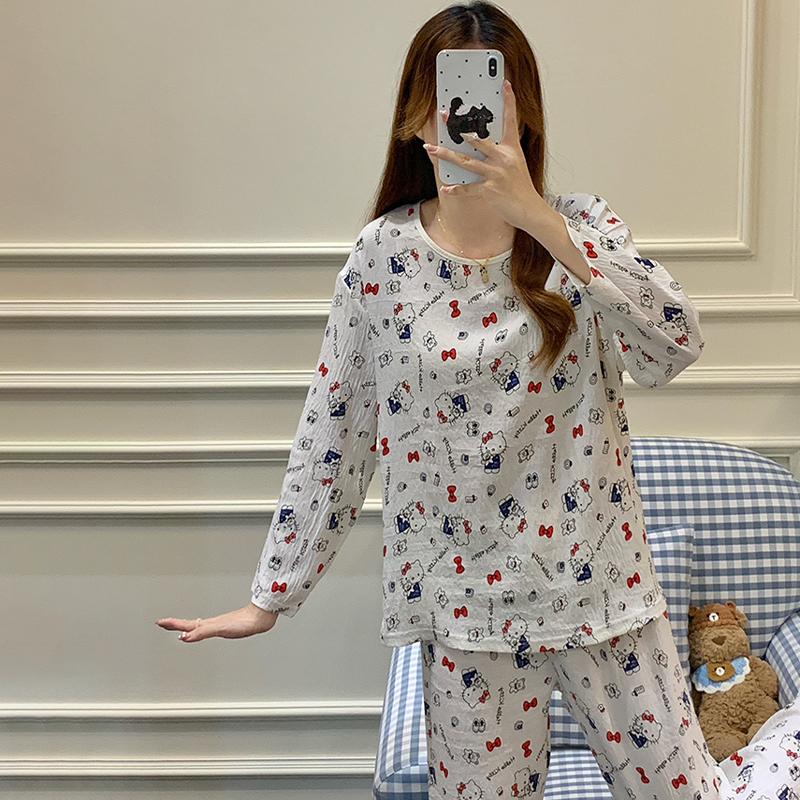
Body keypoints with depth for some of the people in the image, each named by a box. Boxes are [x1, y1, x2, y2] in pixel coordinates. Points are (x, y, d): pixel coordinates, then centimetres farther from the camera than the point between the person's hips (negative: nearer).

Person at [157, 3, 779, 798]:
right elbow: (330, 433, 0)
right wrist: (271, 596, 1)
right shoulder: (383, 257, -5)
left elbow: (673, 347, -23)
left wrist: (534, 215, -31)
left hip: (597, 580, 0)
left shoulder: (580, 227, -5)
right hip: (465, 599, 0)